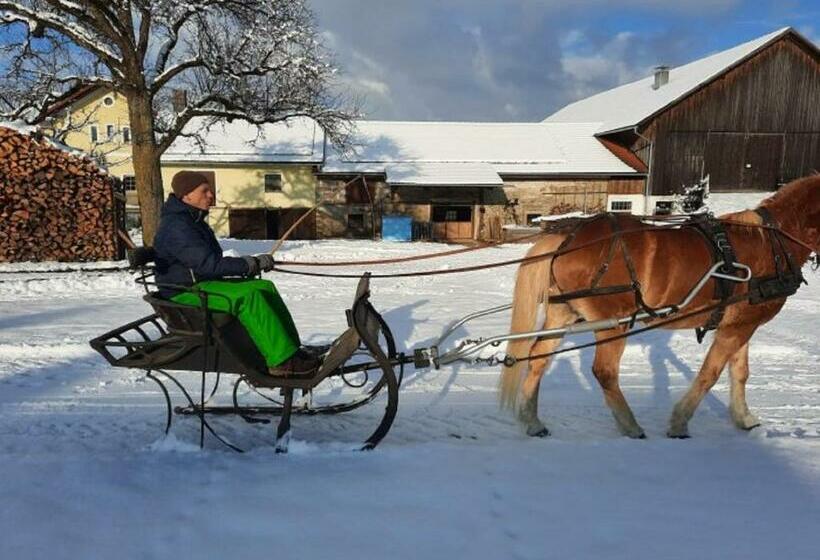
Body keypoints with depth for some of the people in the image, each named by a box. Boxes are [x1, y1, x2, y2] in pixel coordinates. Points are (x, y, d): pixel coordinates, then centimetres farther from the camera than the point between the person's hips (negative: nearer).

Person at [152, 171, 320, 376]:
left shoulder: (194, 220, 18)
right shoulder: (175, 226, -17)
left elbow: (212, 260, 20)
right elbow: (207, 263, -26)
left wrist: (247, 264, 2)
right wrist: (252, 263, -22)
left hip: (203, 283, 10)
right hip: (185, 293, -10)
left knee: (265, 287, -5)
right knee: (247, 296, -30)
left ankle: (291, 348, -5)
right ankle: (282, 361, -31)